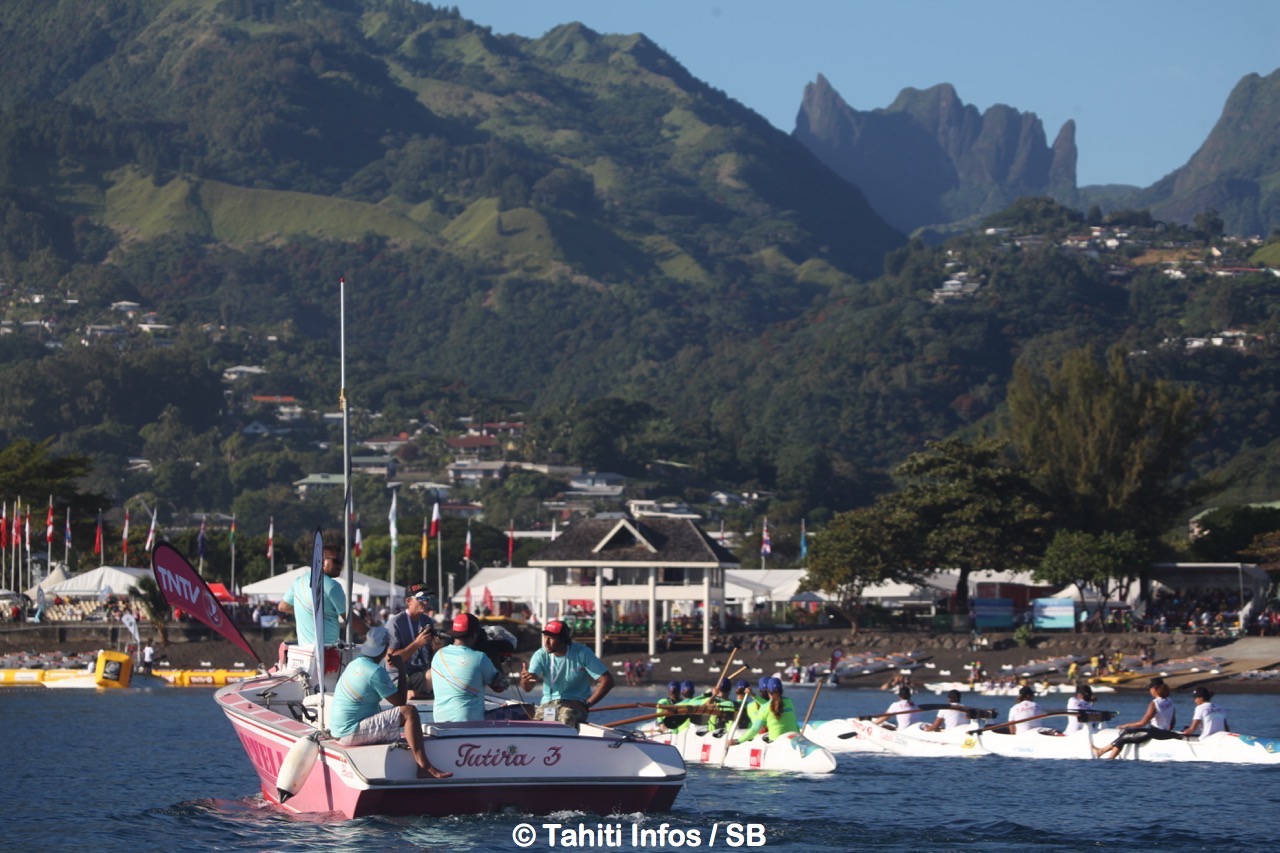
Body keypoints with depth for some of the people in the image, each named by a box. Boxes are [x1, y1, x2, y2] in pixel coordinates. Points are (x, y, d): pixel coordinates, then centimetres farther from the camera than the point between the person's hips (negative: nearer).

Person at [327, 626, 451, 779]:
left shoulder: (355, 664, 9)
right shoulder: (376, 672, -18)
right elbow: (401, 702, -11)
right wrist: (401, 671, -5)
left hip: (340, 731, 10)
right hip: (351, 734, -10)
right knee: (409, 712, -16)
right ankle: (424, 768, -18)